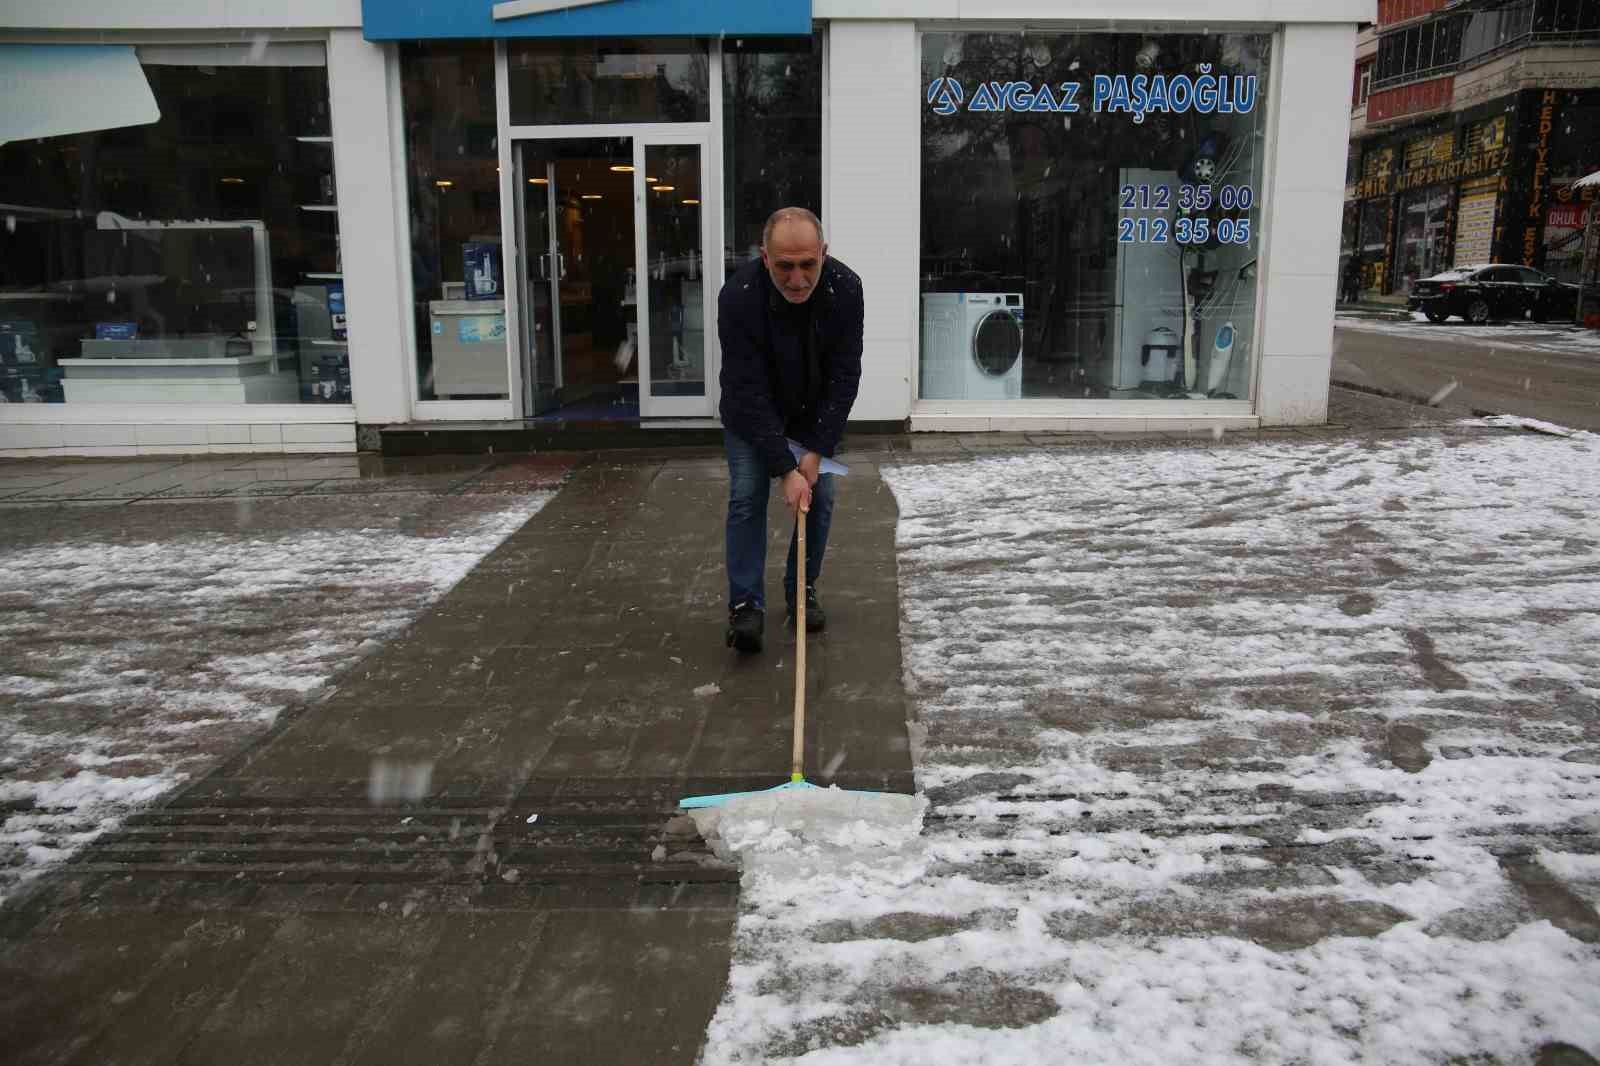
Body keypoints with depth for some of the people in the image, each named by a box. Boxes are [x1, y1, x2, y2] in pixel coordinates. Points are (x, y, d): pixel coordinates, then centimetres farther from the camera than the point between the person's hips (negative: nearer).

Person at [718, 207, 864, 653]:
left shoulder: (845, 289, -28)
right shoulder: (738, 296, -36)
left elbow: (844, 376, -22)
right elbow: (750, 392, -34)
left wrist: (816, 450, -24)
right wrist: (784, 468, -35)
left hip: (814, 410, 2)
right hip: (750, 411, -2)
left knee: (820, 495, -1)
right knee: (746, 496, -10)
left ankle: (803, 589, 16)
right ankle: (746, 603, -3)